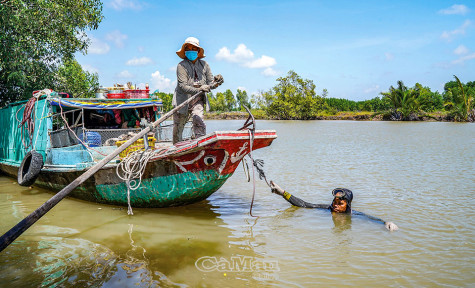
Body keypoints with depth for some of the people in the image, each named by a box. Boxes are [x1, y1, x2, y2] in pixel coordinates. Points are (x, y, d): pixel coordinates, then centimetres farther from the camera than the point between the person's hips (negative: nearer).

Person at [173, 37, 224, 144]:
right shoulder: (181, 66, -13)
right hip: (183, 101, -2)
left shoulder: (204, 65, 1)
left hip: (198, 101, 2)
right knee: (178, 128, 8)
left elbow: (210, 83, 0)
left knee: (198, 120, -22)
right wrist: (198, 90, -37)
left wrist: (215, 82, -24)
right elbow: (183, 86, -24)